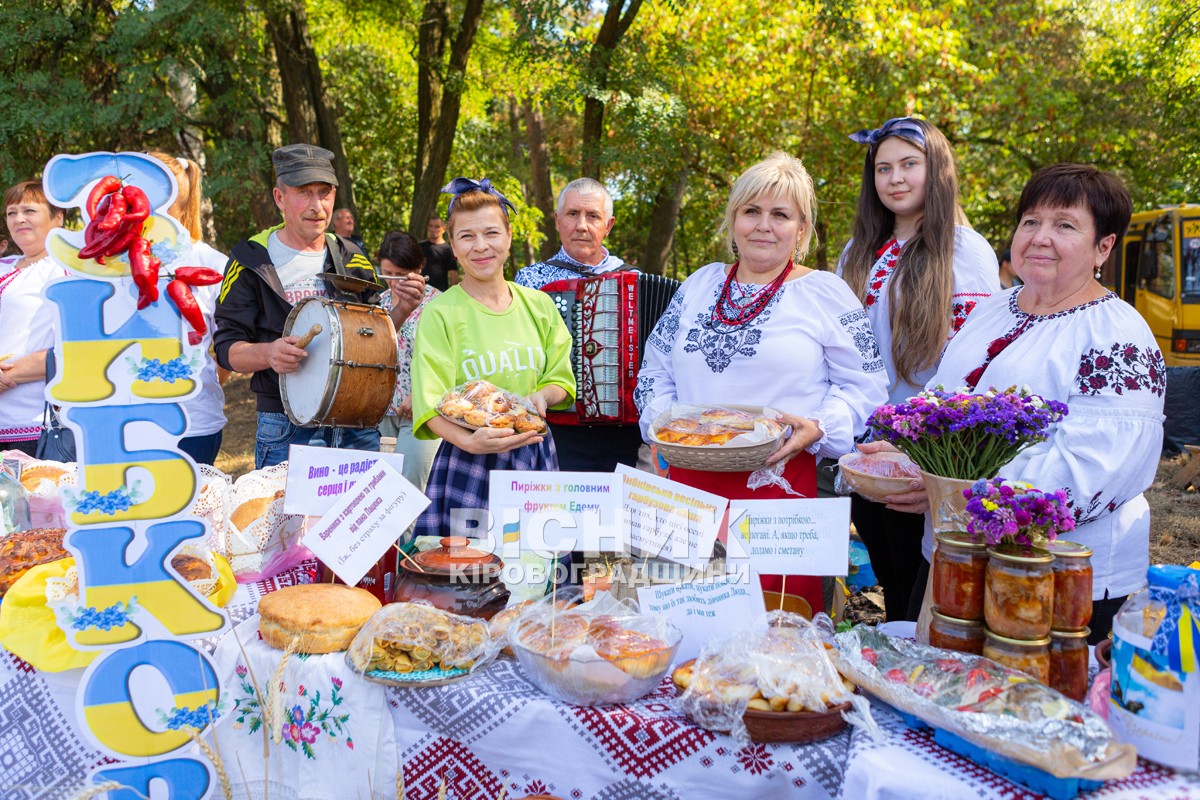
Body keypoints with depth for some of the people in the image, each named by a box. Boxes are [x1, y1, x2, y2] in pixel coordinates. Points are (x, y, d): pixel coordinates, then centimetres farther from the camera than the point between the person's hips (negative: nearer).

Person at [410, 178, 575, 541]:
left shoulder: (539, 305, 8)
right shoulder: (440, 313, -4)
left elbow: (561, 380, 14)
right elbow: (431, 405, -9)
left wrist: (541, 396, -8)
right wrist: (470, 442, -27)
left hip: (535, 457, 4)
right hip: (469, 467, -3)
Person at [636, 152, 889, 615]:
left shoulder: (826, 294, 2)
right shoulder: (698, 286, 15)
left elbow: (865, 385, 1)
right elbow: (656, 370, 18)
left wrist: (818, 428, -14)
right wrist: (664, 421, 0)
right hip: (690, 481, 4)